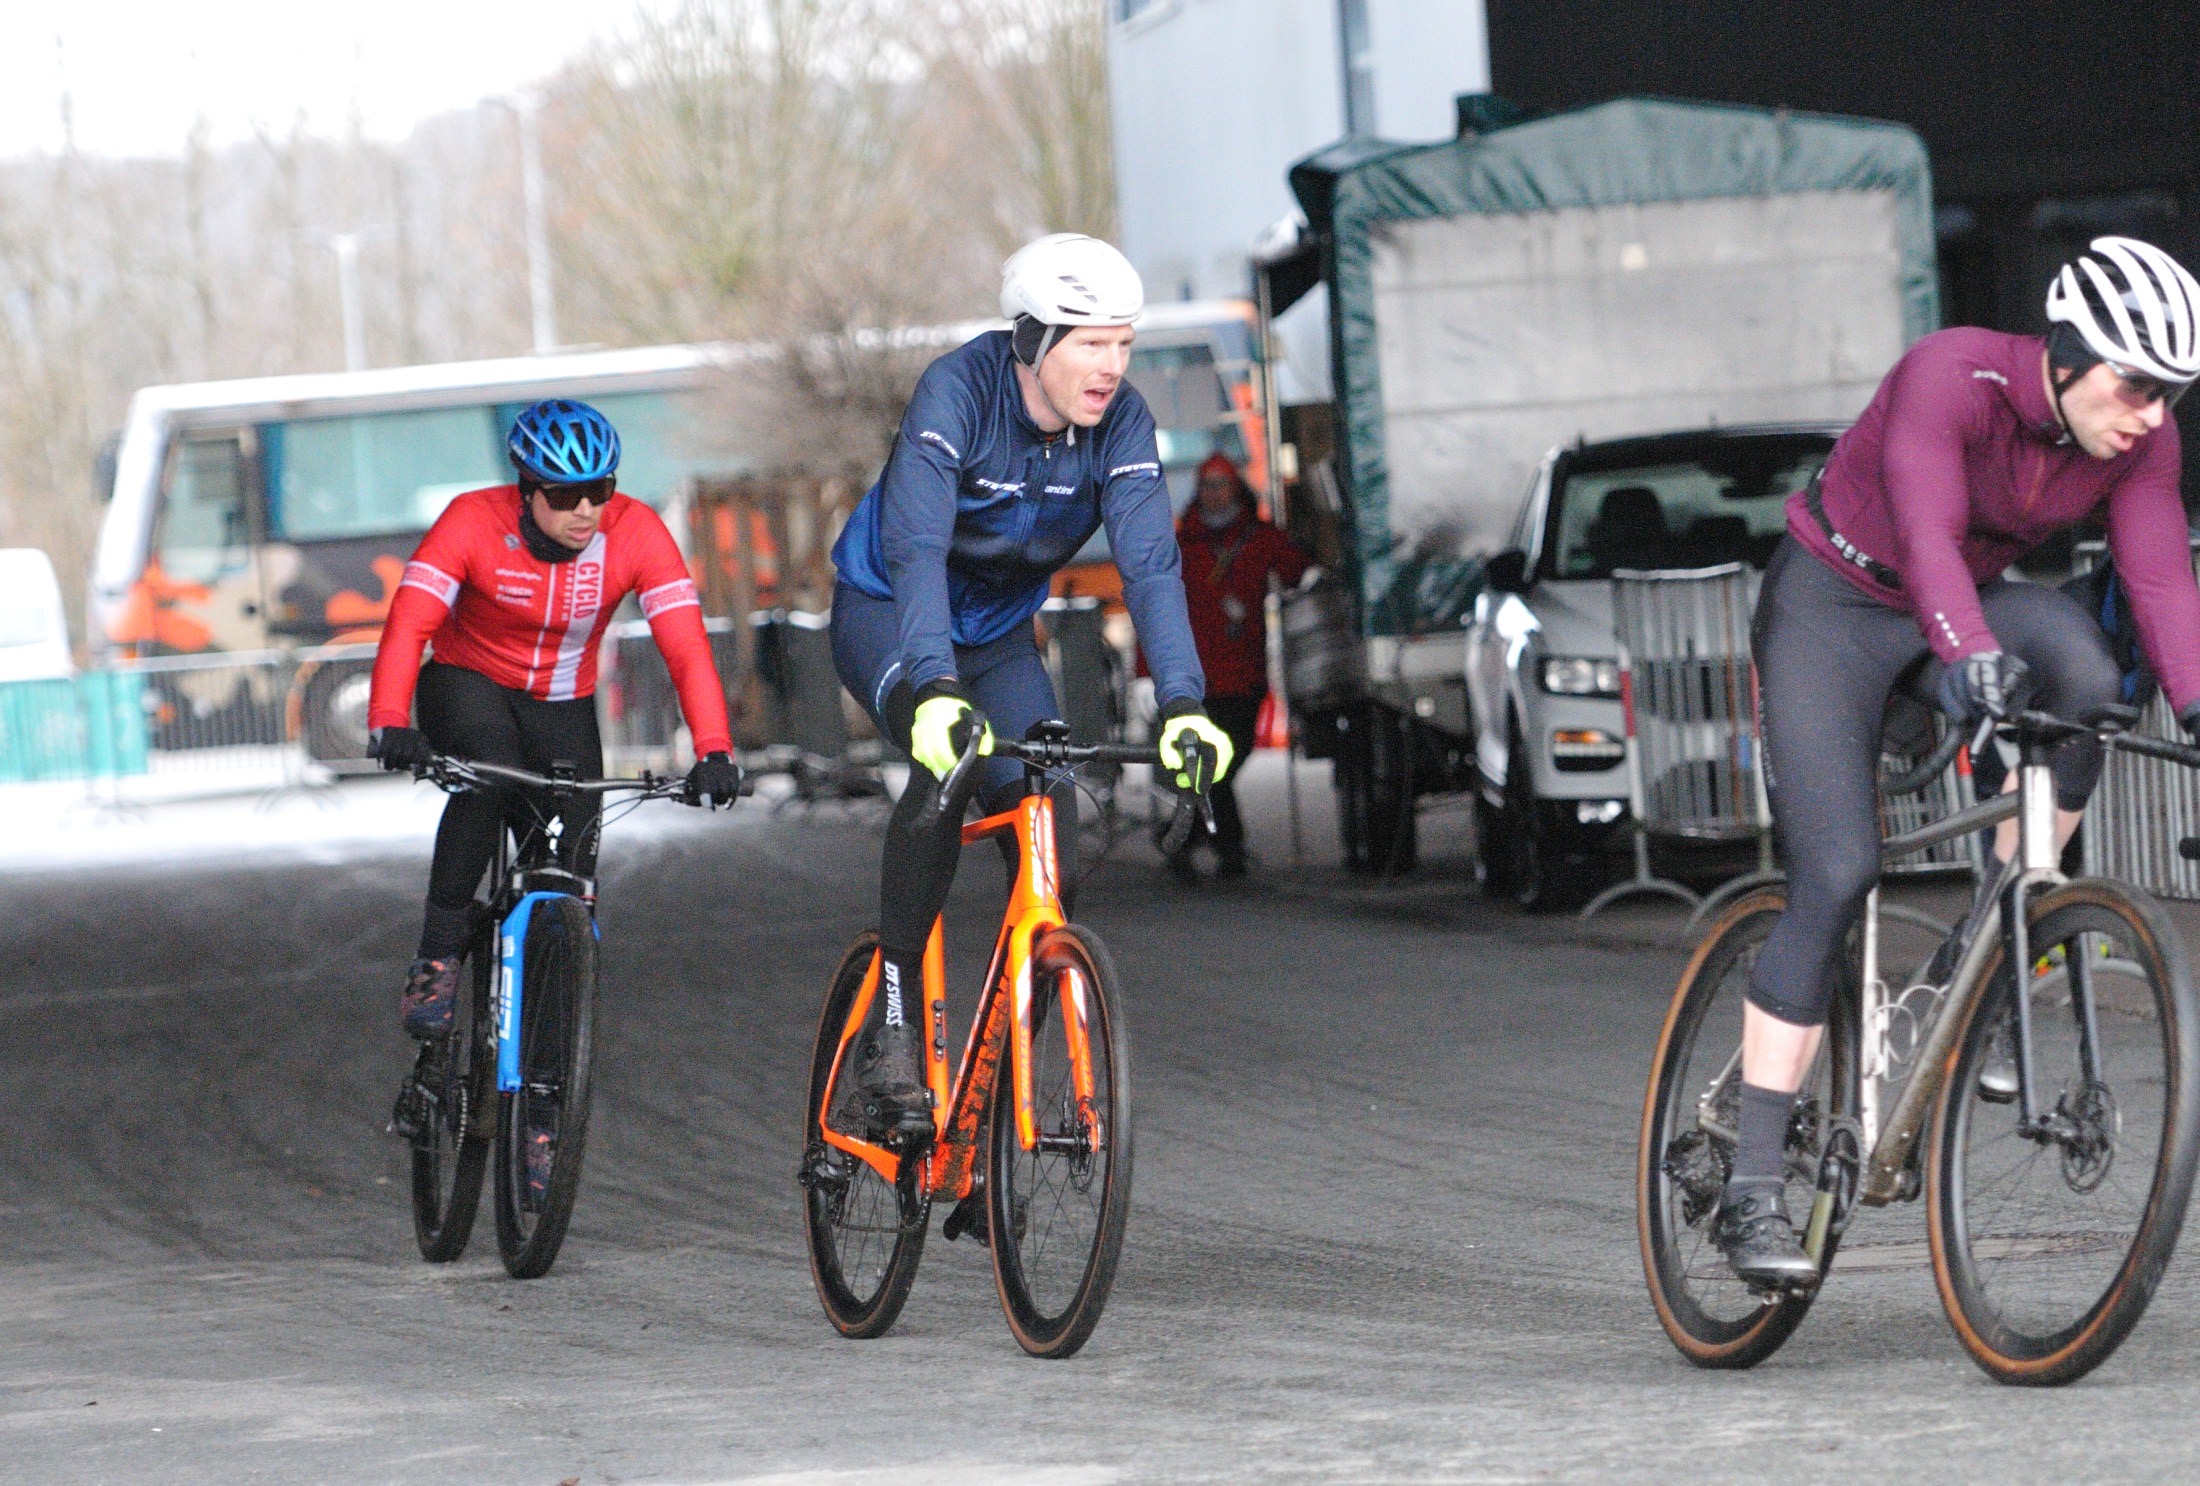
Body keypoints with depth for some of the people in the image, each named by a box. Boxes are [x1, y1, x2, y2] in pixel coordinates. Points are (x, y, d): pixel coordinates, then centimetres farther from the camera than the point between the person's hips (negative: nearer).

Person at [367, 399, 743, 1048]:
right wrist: (389, 724, -51)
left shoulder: (634, 531, -20)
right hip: (468, 684, -2)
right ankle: (437, 957, -25)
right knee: (491, 770, -34)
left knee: (574, 868, -12)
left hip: (562, 706, 2)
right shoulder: (474, 522, -24)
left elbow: (686, 644, -26)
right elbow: (408, 623, -34)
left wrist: (714, 751, -41)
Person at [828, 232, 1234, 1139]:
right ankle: (891, 1025, -26)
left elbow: (1149, 561, -27)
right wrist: (936, 689, -56)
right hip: (887, 615, -5)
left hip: (999, 634, 5)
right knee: (949, 757, -33)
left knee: (1048, 819, -12)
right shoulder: (959, 390, -30)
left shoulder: (1119, 421, -18)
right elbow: (917, 547, -41)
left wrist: (1181, 703, -42)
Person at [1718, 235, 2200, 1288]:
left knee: (2082, 671, -30)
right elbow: (1926, 532, -42)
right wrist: (1968, 655, -59)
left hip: (1970, 605, 5)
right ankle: (1752, 1191, -15)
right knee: (1836, 877, -18)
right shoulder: (1953, 377, -29)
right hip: (1831, 605, -5)